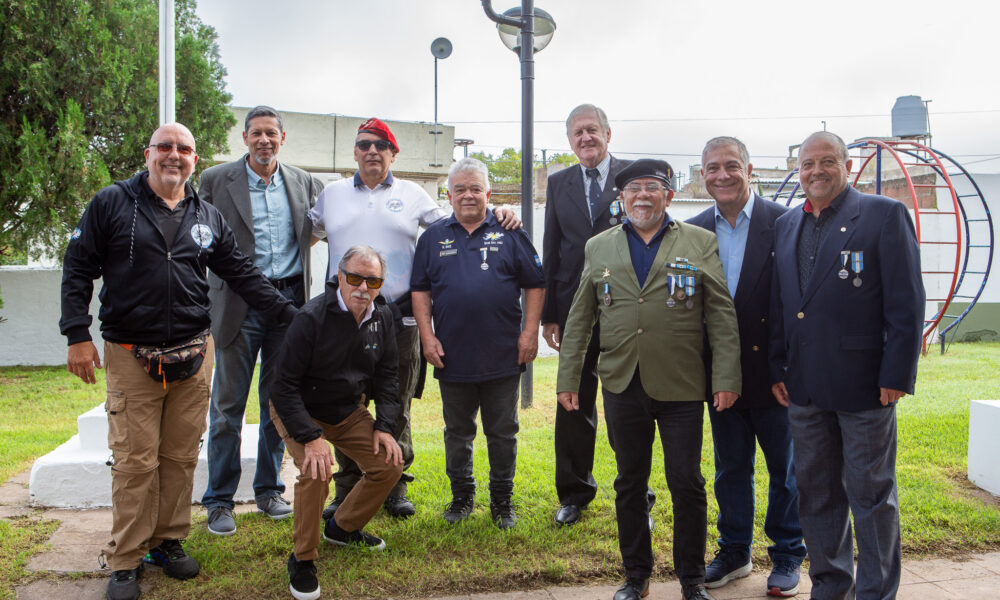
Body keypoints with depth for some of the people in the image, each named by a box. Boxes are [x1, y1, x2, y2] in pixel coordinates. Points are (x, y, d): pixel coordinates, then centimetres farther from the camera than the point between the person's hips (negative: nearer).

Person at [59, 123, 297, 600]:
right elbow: (78, 269, 1)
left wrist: (293, 315, 7)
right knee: (134, 461, -2)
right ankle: (125, 561, 11)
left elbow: (244, 275, 13)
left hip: (193, 355, 3)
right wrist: (78, 334, -7)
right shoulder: (112, 203, 2)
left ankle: (168, 541, 24)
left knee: (181, 457, 8)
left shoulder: (208, 218, 11)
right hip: (130, 357, -3)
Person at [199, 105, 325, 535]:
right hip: (238, 304, -3)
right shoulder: (215, 180, 0)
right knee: (228, 406, 1)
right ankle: (219, 501, 12)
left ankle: (269, 489, 25)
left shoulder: (303, 182, 8)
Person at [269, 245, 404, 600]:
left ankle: (343, 528, 23)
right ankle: (302, 560, -8)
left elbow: (386, 376, 4)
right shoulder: (312, 318, -26)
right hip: (299, 410, -6)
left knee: (390, 464, -2)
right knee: (316, 471, -29)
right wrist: (310, 437, -32)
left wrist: (384, 427, -7)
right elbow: (285, 385, -25)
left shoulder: (381, 317, -7)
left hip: (347, 411, 6)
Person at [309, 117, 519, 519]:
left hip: (399, 318, -1)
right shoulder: (332, 194, 13)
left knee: (397, 408, 6)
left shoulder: (411, 194, 10)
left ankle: (395, 487, 19)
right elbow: (307, 234, 24)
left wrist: (496, 215, 2)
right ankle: (346, 490, 18)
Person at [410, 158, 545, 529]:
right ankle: (461, 496, 27)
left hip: (503, 357, -1)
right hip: (452, 356, 2)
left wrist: (530, 333, -5)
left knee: (503, 433, 8)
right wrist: (427, 336, -2)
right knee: (457, 432, 12)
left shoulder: (510, 234, 3)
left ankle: (502, 501, 22)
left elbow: (535, 285, 2)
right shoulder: (434, 237, 7)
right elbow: (420, 290, 7)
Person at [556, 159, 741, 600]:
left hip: (681, 387, -2)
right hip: (622, 386, 2)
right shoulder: (598, 248, 9)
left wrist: (726, 379, -7)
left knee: (686, 484, 4)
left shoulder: (701, 243, 3)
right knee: (630, 483, 12)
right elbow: (579, 320, 10)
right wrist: (567, 379, 7)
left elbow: (722, 315, -1)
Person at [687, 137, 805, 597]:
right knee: (730, 467, 15)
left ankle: (787, 556, 27)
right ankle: (734, 552, 31)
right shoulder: (694, 231, 3)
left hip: (772, 368, -3)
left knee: (785, 466, 11)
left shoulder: (783, 222, -9)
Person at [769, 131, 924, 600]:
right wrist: (778, 368, 9)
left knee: (872, 495, 6)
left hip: (864, 385, -5)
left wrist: (897, 374, -13)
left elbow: (906, 302, -8)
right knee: (816, 492, 14)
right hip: (803, 387, 6)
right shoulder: (786, 225, 13)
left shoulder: (884, 214, -4)